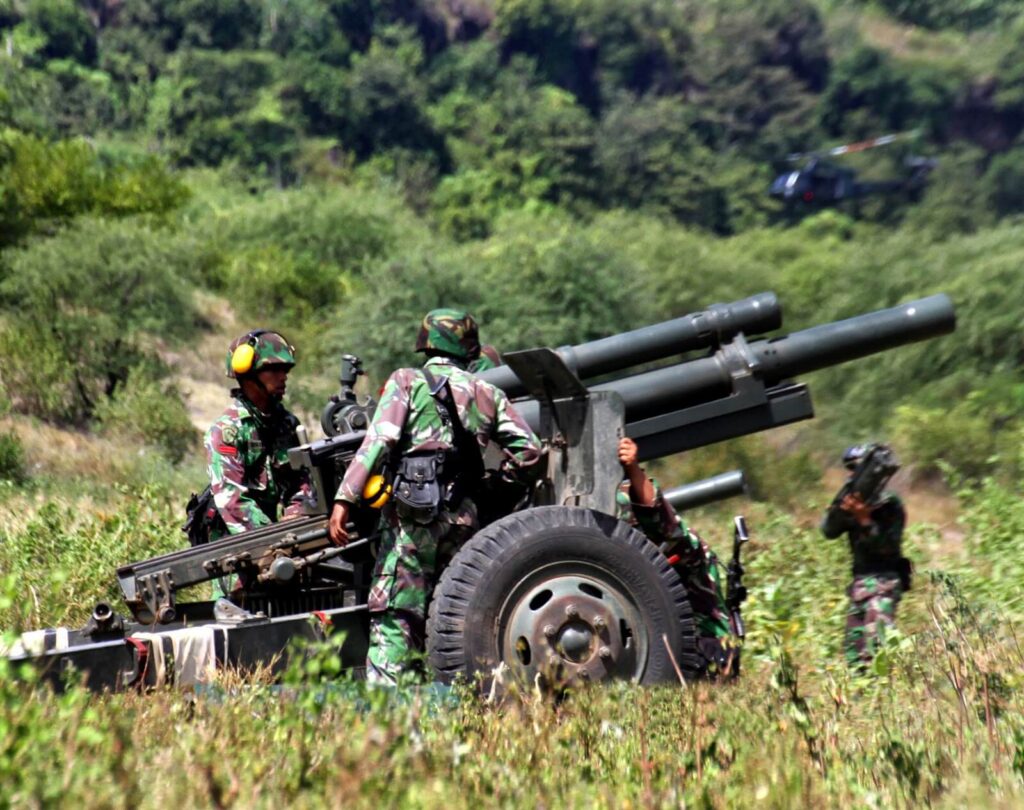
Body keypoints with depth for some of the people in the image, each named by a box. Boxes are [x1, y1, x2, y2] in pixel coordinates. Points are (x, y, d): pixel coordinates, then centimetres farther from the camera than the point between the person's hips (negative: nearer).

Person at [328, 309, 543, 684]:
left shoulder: (406, 382, 3)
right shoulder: (488, 393, 14)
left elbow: (378, 441, -9)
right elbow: (529, 450, 9)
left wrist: (343, 499, -13)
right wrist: (501, 482, 26)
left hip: (411, 512, -4)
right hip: (462, 515, 4)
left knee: (396, 614, -5)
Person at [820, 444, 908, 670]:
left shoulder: (889, 505, -7)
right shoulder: (853, 500, 11)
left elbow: (887, 547, -16)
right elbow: (829, 530, -1)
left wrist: (864, 519, -26)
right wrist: (841, 509, -19)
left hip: (883, 581, -7)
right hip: (859, 582, 7)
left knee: (875, 648, -19)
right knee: (853, 649, 9)